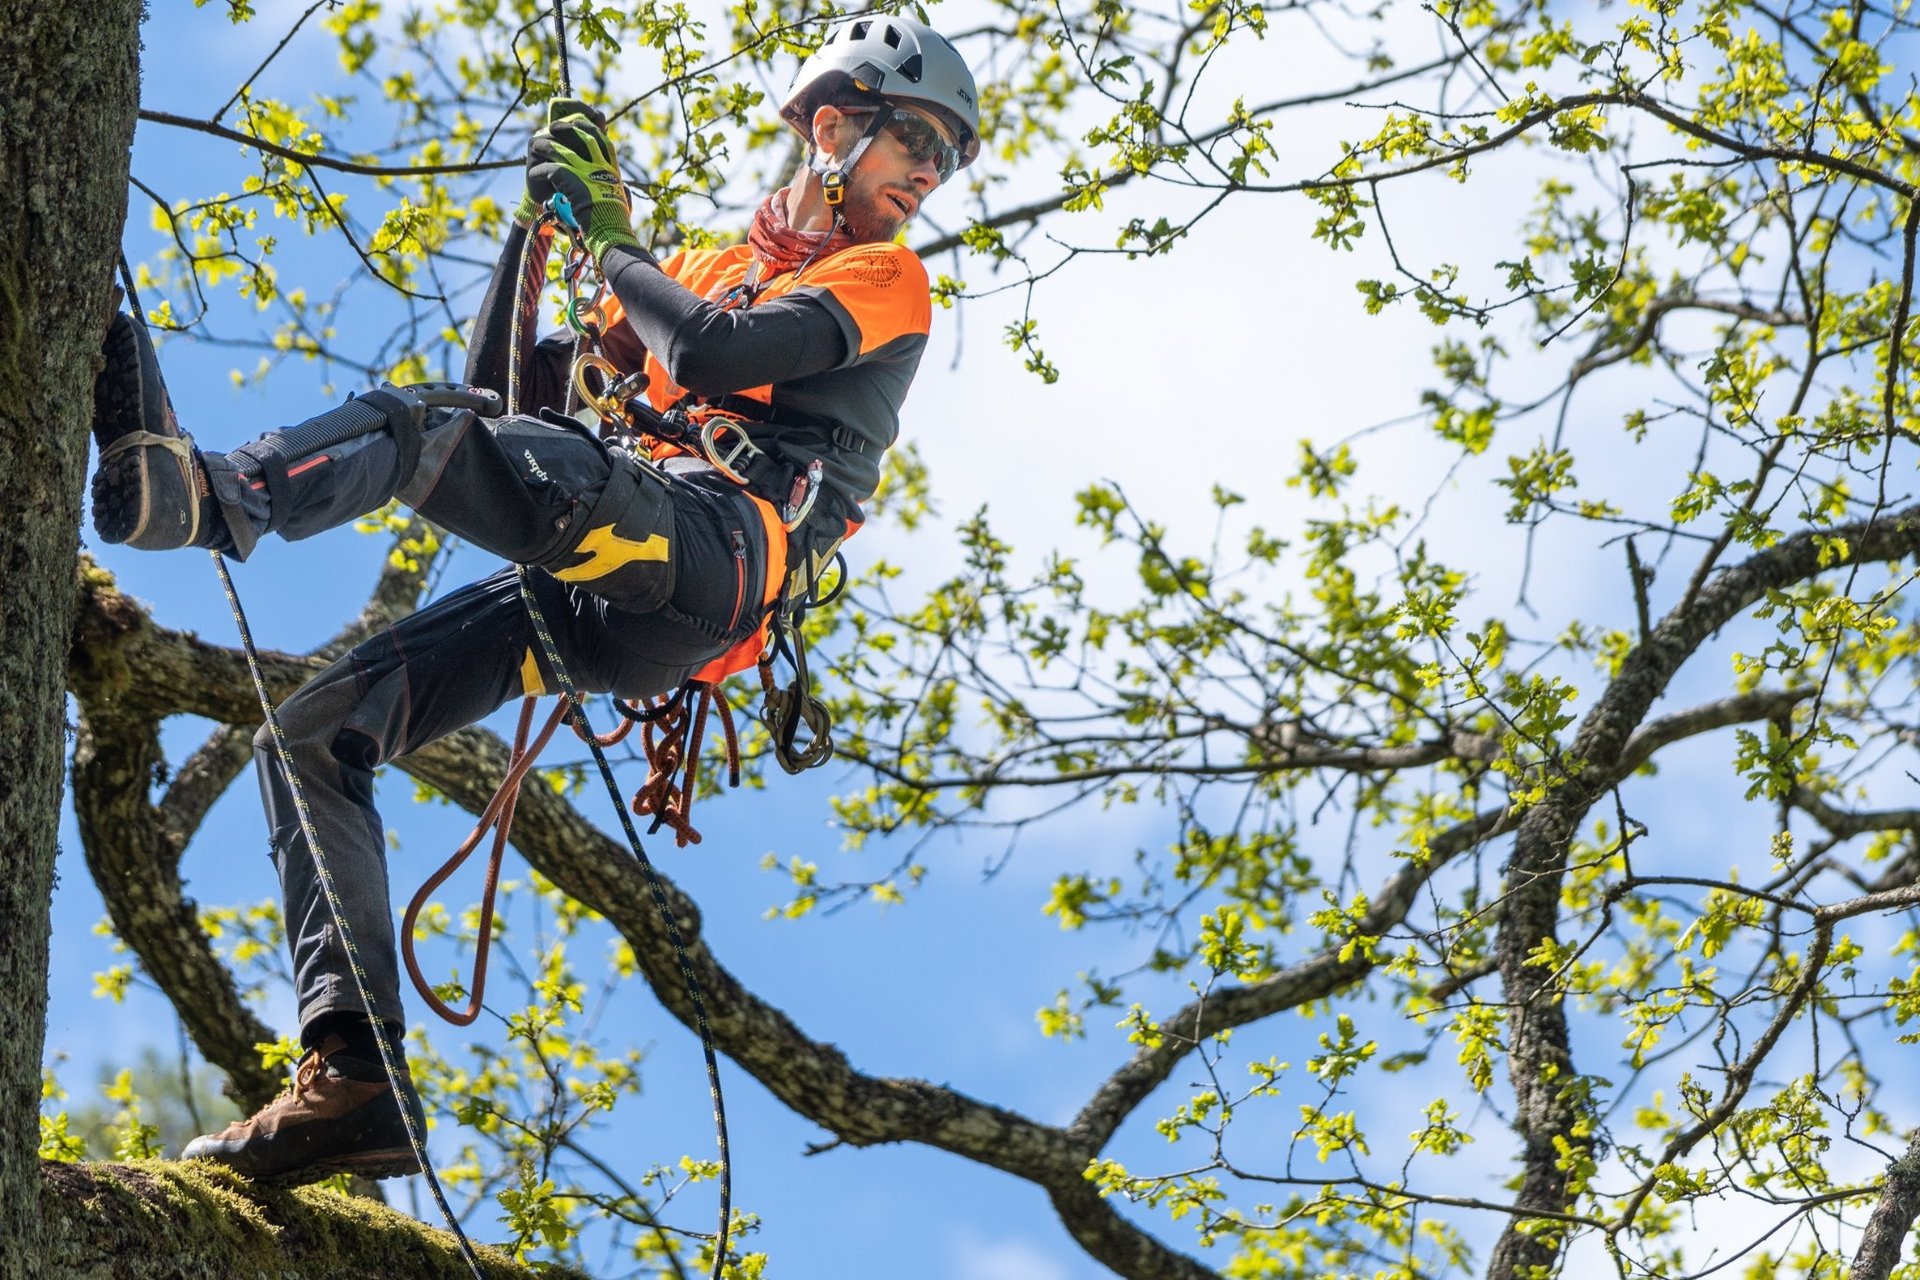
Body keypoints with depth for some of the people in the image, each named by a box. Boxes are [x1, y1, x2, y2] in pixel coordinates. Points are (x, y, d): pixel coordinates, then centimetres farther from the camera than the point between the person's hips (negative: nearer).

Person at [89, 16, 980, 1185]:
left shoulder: (887, 280, 13)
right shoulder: (705, 273, 34)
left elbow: (712, 356, -7)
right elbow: (501, 385, 30)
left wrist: (616, 237, 8)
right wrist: (541, 219, 21)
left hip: (717, 550, -7)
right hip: (602, 613, 7)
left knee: (417, 422, -27)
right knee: (313, 732, -5)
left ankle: (209, 496, -56)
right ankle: (354, 1075, -16)